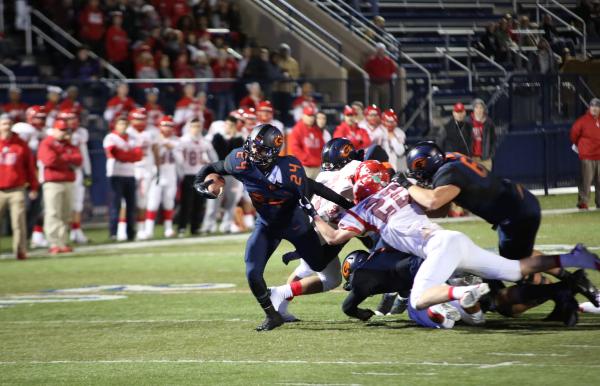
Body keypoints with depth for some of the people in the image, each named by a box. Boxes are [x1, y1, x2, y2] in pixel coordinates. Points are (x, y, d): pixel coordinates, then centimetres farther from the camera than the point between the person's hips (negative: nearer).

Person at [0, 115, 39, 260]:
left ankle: (20, 250, 0)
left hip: (17, 190, 0)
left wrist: (33, 187, 6)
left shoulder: (21, 145, 4)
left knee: (18, 222, -4)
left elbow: (30, 166, 8)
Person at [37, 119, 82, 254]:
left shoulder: (70, 145, 16)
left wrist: (61, 158, -9)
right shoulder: (46, 145, -1)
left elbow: (78, 160, 2)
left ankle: (63, 243, 9)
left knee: (66, 215, 6)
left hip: (68, 182, 6)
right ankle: (54, 244, -14)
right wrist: (68, 159, -6)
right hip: (53, 183, -6)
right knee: (53, 214, -10)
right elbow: (50, 160, -18)